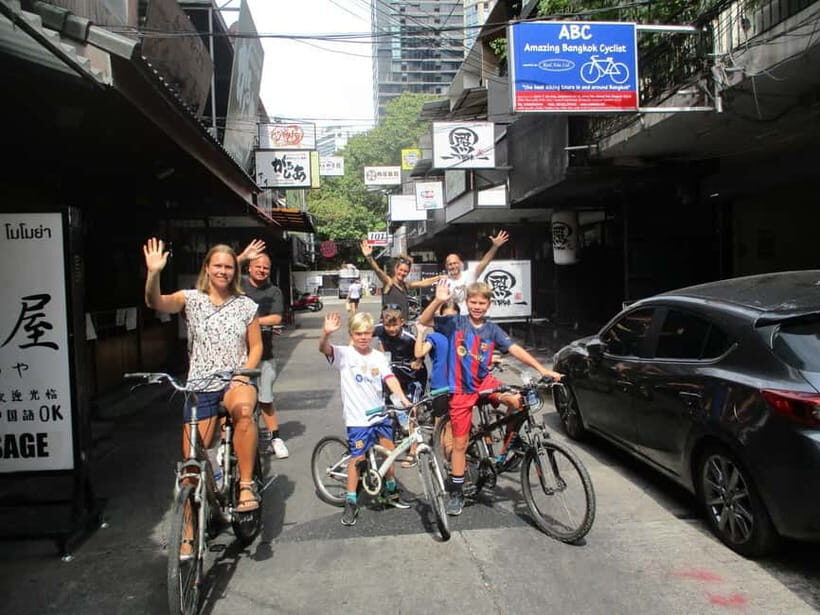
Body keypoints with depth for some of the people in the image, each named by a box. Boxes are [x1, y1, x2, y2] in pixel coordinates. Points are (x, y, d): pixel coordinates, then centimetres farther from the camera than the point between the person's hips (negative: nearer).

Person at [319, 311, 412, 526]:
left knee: (389, 453, 14)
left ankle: (391, 491, 36)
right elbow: (323, 348, -26)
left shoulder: (378, 356, 3)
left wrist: (402, 398, -25)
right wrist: (326, 333, -47)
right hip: (357, 417, -4)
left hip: (380, 414, 4)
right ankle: (351, 502, 15)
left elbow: (389, 378, -8)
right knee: (357, 458, -1)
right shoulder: (344, 354, -8)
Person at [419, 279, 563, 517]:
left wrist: (542, 369, -13)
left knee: (519, 402, -24)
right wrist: (438, 300, -29)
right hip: (461, 390, -2)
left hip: (484, 382, 2)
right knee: (460, 443, 2)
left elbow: (515, 349, -4)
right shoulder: (455, 322, -5)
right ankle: (456, 493, 20)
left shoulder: (492, 330, 2)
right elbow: (424, 321, -12)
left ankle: (507, 445, 2)